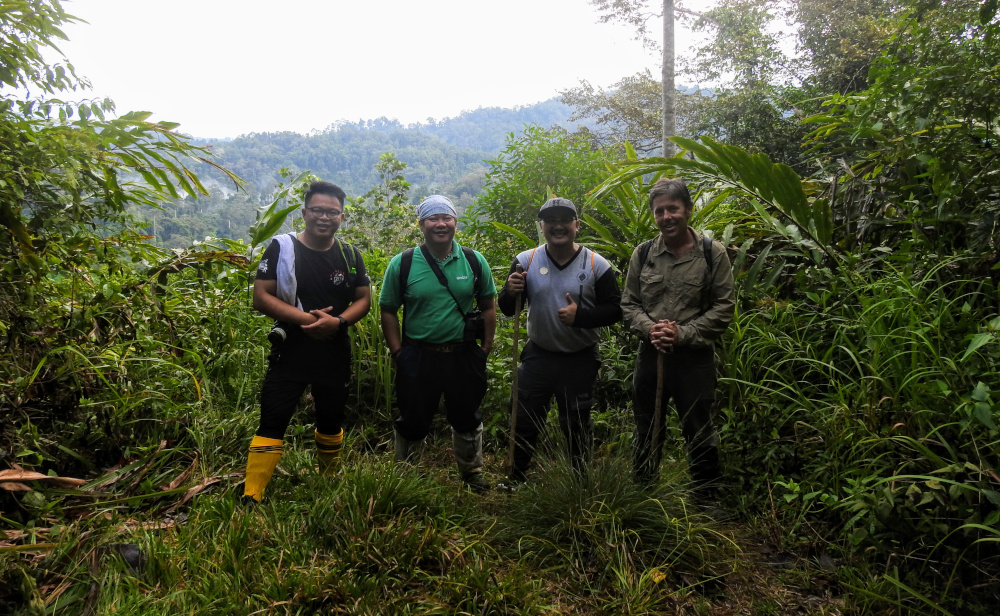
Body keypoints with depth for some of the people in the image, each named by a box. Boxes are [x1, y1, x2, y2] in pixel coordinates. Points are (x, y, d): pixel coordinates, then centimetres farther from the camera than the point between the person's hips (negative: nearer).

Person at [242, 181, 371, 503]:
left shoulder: (349, 255, 4)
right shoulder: (281, 248, -6)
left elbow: (364, 299, 4)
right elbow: (261, 297, -10)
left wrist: (338, 321, -16)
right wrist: (305, 318, -20)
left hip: (335, 354, 4)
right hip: (289, 352, -3)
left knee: (331, 422, 18)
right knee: (271, 425, -6)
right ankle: (251, 497, 1)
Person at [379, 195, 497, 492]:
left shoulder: (474, 261, -1)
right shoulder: (402, 263, -7)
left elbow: (488, 305, 6)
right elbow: (388, 310, -2)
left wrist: (486, 346, 2)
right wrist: (398, 352, -5)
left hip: (464, 356, 2)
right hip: (418, 356, -1)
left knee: (467, 419, 18)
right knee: (412, 422, 13)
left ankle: (473, 474, 40)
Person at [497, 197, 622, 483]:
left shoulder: (597, 265, -8)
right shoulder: (526, 260, -3)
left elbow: (615, 310, -7)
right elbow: (506, 309, 0)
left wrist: (581, 316, -23)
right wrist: (510, 292, -23)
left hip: (581, 361, -1)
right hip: (537, 357, 2)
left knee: (577, 427, 16)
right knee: (524, 424, 12)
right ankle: (514, 482, 32)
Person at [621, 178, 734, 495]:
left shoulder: (712, 253, -4)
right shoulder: (643, 253, 4)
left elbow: (723, 308, -5)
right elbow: (629, 303, 8)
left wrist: (683, 334, -15)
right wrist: (649, 328, -12)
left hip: (695, 356, -3)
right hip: (650, 354, 3)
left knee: (699, 433, 9)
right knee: (646, 430, 16)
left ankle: (706, 498, 29)